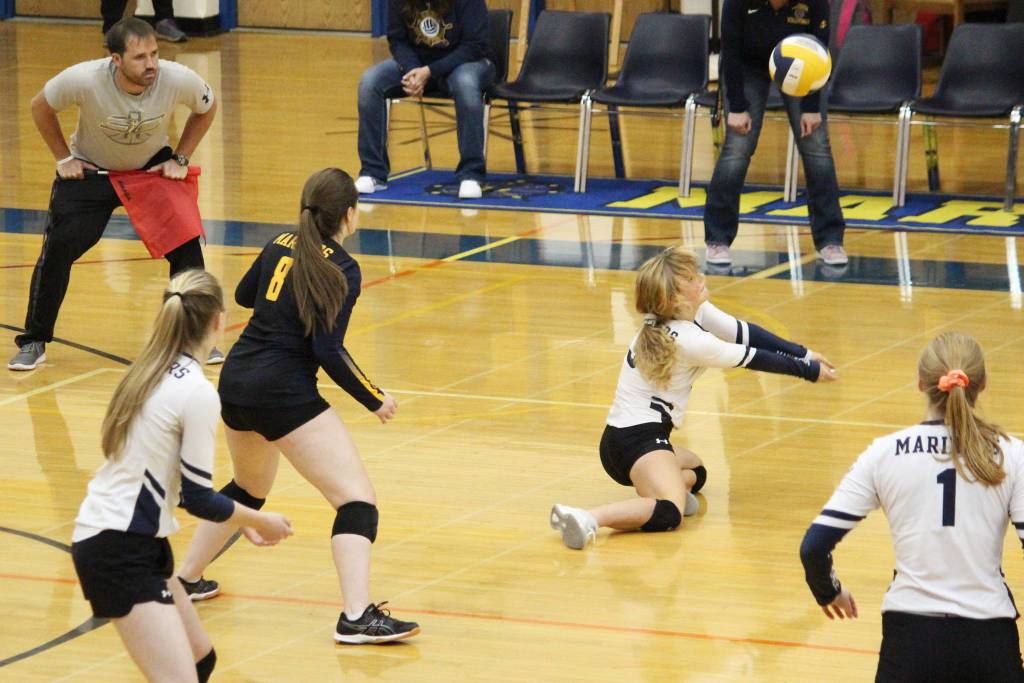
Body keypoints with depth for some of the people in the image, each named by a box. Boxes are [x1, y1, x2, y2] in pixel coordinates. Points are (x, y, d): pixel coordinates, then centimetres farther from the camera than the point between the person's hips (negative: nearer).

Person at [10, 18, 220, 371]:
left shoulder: (179, 80, -28)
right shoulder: (83, 80, -32)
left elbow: (207, 109, -3)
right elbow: (40, 107, -9)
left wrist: (180, 159, -6)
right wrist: (63, 158, -7)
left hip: (153, 168, 1)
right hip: (90, 170, -1)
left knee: (185, 243, -10)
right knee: (60, 245, -11)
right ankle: (34, 342, 6)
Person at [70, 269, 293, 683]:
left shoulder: (149, 373, 9)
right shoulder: (198, 393, -17)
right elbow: (197, 498, -12)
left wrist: (241, 519, 23)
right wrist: (260, 521, 5)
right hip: (121, 551, -10)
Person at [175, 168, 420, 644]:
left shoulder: (280, 246, 10)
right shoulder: (341, 269, -9)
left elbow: (243, 295, 29)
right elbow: (329, 352, -15)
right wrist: (375, 400, -5)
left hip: (235, 382, 8)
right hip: (283, 393, -8)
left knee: (248, 487, 33)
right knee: (356, 497, -8)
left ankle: (187, 579, 43)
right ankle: (357, 617, -23)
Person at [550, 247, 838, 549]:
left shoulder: (696, 311, 3)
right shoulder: (688, 341, -20)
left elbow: (744, 332, 8)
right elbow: (752, 358, -10)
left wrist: (803, 353, 9)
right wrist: (809, 371, 3)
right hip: (637, 437, -10)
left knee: (695, 470, 35)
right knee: (669, 515, -34)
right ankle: (586, 518, -42)